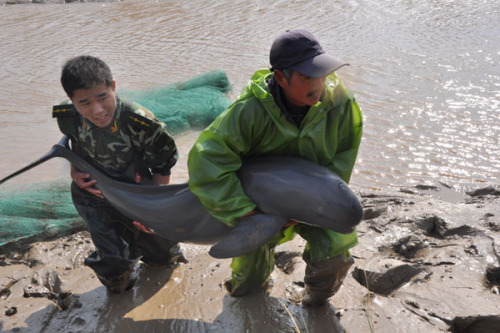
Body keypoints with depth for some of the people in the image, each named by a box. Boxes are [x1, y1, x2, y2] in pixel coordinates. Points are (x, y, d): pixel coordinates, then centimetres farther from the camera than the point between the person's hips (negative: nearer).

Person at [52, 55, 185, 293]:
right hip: (95, 195, 2)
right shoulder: (68, 117, -22)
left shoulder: (141, 124, -34)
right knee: (114, 274, 11)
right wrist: (75, 171, -9)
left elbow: (163, 168, -18)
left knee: (162, 255, 22)